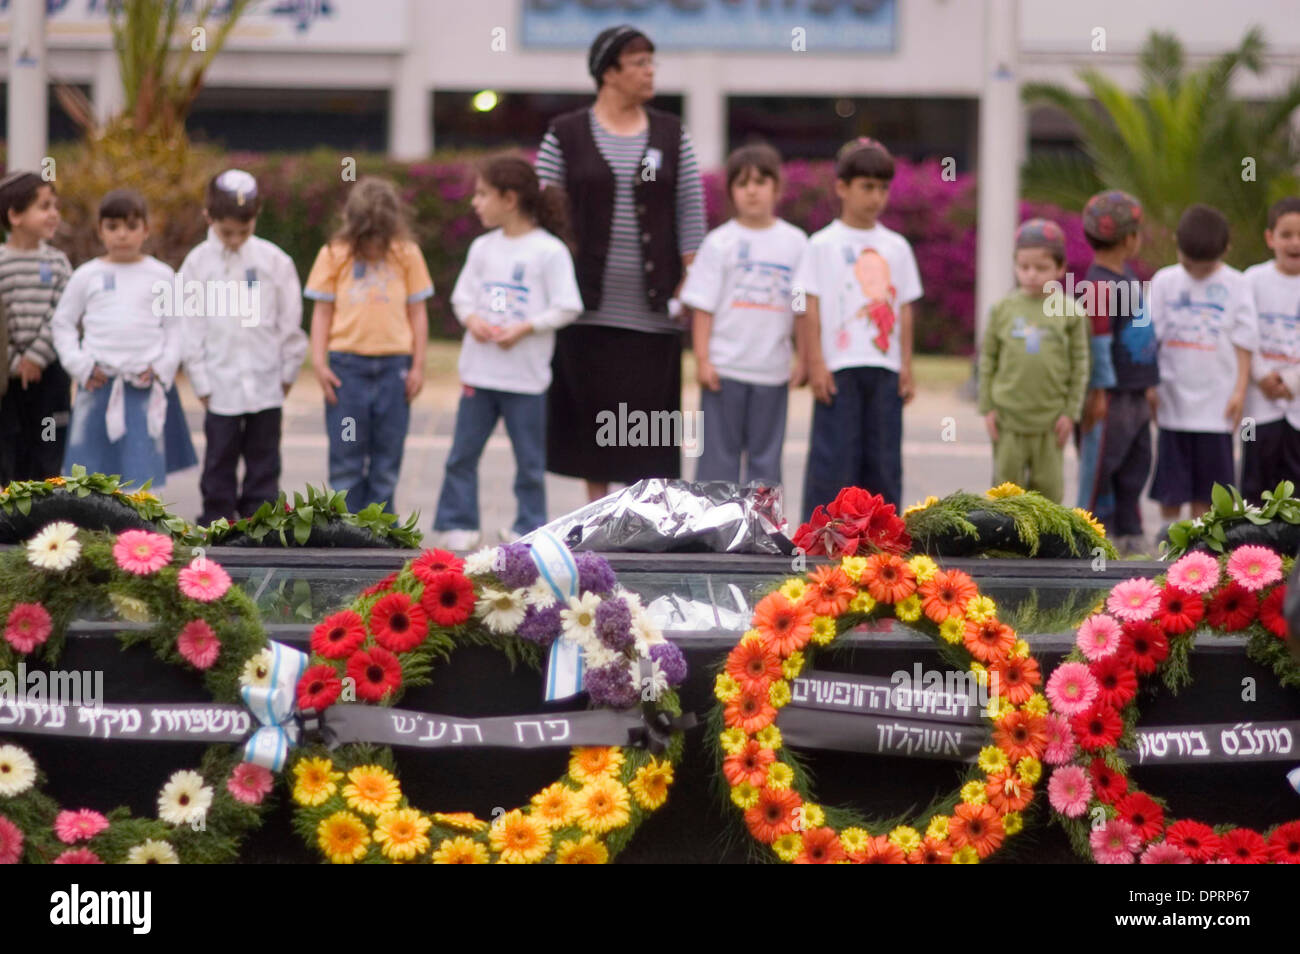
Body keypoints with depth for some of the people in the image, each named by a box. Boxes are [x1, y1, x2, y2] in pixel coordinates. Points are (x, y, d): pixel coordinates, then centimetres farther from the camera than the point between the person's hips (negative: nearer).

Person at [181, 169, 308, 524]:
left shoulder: (273, 260, -1)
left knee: (263, 458, 6)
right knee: (220, 458, 4)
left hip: (265, 382, 0)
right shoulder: (198, 262, -1)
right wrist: (201, 381, -2)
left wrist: (288, 371, 5)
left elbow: (290, 321, 6)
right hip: (220, 383, 0)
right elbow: (190, 326, 1)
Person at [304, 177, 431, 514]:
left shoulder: (406, 255, 4)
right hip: (347, 365, -1)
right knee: (346, 455, 1)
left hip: (394, 365, 1)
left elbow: (417, 312, 8)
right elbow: (322, 311, 4)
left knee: (387, 454, 5)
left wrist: (417, 365, 4)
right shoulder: (334, 255, 2)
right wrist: (319, 363, -2)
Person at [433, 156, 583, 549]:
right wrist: (472, 319, -8)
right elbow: (462, 295, 13)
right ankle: (458, 523, 12)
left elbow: (566, 308, -9)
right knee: (463, 452, 5)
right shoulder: (483, 248, 8)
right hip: (479, 368, 5)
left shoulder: (549, 251, -8)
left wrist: (525, 328, -18)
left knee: (529, 459, 4)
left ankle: (529, 527, 13)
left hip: (525, 374, -5)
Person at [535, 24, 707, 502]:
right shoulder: (566, 134, 2)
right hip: (588, 306, -1)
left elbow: (690, 214, 7)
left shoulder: (671, 135, 8)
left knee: (648, 408, -2)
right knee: (591, 407, 3)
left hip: (651, 310, 1)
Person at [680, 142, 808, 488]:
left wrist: (804, 358, 5)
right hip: (725, 366, -2)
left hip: (773, 368, 2)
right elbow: (703, 307, -2)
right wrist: (702, 359, -8)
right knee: (719, 452, 1)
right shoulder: (720, 242, -1)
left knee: (766, 454, 7)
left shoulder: (795, 242, 6)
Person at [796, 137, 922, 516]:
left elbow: (904, 309, 13)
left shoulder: (896, 247, 12)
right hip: (839, 367, -4)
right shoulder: (823, 245, 0)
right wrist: (816, 363, -8)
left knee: (884, 459, 5)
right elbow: (811, 307, -2)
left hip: (885, 368, 4)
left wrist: (906, 366, 8)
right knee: (835, 456, -6)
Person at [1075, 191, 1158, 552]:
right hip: (1112, 399, -10)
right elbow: (1098, 342, -18)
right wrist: (1099, 392, -17)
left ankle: (1131, 536, 23)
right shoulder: (1099, 284, -18)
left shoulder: (1128, 275, 13)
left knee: (1135, 468, 15)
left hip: (1136, 396, 10)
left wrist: (1149, 385, 23)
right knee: (1100, 470, -2)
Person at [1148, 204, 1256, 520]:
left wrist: (1240, 390, -5)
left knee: (1205, 488, 5)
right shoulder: (1165, 282, 4)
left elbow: (1243, 343, 2)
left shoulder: (1235, 286, 1)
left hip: (1215, 404, -1)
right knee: (1171, 485, 3)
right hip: (1173, 398, 1)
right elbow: (1150, 338, 5)